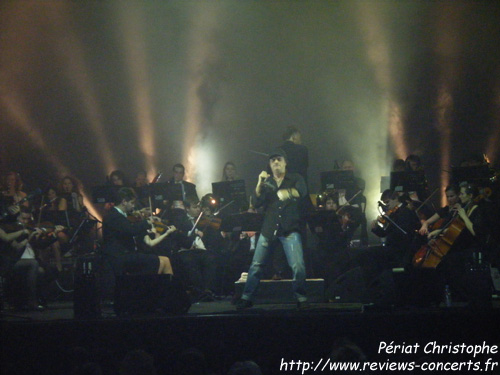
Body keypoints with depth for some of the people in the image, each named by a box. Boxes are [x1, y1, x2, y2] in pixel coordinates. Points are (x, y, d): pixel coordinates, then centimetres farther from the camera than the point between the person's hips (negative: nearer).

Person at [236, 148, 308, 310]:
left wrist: (289, 192, -37)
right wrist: (259, 183, -12)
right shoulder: (266, 182, 14)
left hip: (289, 230, -3)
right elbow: (257, 202, 1)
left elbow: (302, 191, -16)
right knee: (256, 265, 0)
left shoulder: (295, 179, 6)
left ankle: (301, 298, 3)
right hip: (268, 229, 3)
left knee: (298, 266, -15)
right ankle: (246, 298, 12)